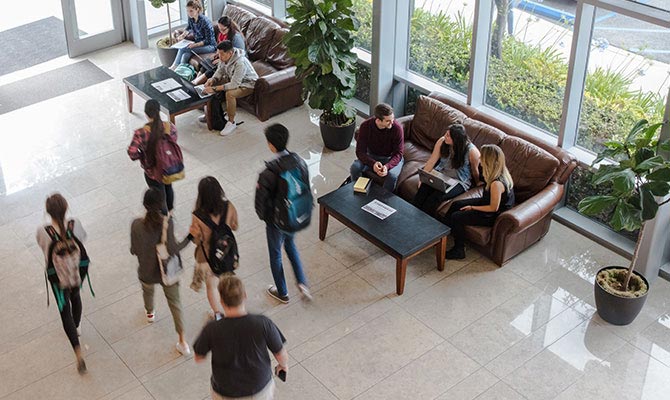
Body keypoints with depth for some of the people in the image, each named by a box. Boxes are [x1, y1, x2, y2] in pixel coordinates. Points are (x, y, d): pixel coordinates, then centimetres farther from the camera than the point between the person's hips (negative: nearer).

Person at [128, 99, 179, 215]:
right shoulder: (170, 127, -19)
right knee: (168, 188, 34)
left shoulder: (141, 133, -30)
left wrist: (141, 156, -6)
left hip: (153, 172, -4)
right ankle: (170, 211, 60)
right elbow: (174, 143, -5)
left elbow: (132, 152, -27)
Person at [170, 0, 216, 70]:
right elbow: (189, 28, 22)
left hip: (209, 45, -7)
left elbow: (208, 40, -20)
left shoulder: (204, 21, -23)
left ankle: (174, 66, -6)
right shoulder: (191, 18, -1)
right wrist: (183, 35, 2)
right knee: (185, 55, -26)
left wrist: (195, 45, -30)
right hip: (198, 44, 7)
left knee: (182, 49, -23)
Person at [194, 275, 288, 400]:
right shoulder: (263, 324, -26)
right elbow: (281, 354, -11)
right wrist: (283, 364, 12)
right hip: (261, 390, 0)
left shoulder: (211, 330, -27)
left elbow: (199, 358, -8)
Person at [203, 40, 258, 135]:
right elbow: (220, 71, 4)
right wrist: (212, 79, -17)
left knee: (229, 94, -34)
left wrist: (215, 88, -39)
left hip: (247, 84, -9)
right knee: (211, 84, -1)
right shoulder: (224, 57, -13)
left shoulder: (240, 63, -37)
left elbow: (234, 85, -39)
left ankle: (231, 122, -15)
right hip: (232, 79, 9)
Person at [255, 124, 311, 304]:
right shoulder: (299, 161, -15)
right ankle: (302, 282, 25)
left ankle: (282, 293, 39)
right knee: (290, 244, 33)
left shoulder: (269, 173, -32)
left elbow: (261, 201, -22)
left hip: (277, 221, -5)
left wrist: (263, 215, 1)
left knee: (275, 254, 20)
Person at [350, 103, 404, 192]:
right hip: (372, 157, 2)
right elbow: (360, 151, -19)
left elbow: (398, 153, -20)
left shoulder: (396, 128, -24)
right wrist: (373, 163, -39)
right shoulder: (365, 126, -20)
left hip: (391, 158, -2)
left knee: (392, 175, -33)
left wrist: (387, 166, -40)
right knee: (354, 168, -25)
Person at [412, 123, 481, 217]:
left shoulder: (471, 151, -19)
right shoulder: (442, 141, -7)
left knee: (436, 197, -29)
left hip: (459, 181, -4)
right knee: (423, 189, -25)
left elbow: (475, 170, -6)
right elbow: (432, 160, -2)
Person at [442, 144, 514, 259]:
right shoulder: (501, 172, -8)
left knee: (456, 217, -9)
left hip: (494, 215, -10)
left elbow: (493, 208, -24)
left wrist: (472, 207, -15)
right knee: (456, 204, 9)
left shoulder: (496, 183, -36)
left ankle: (458, 251, 9)